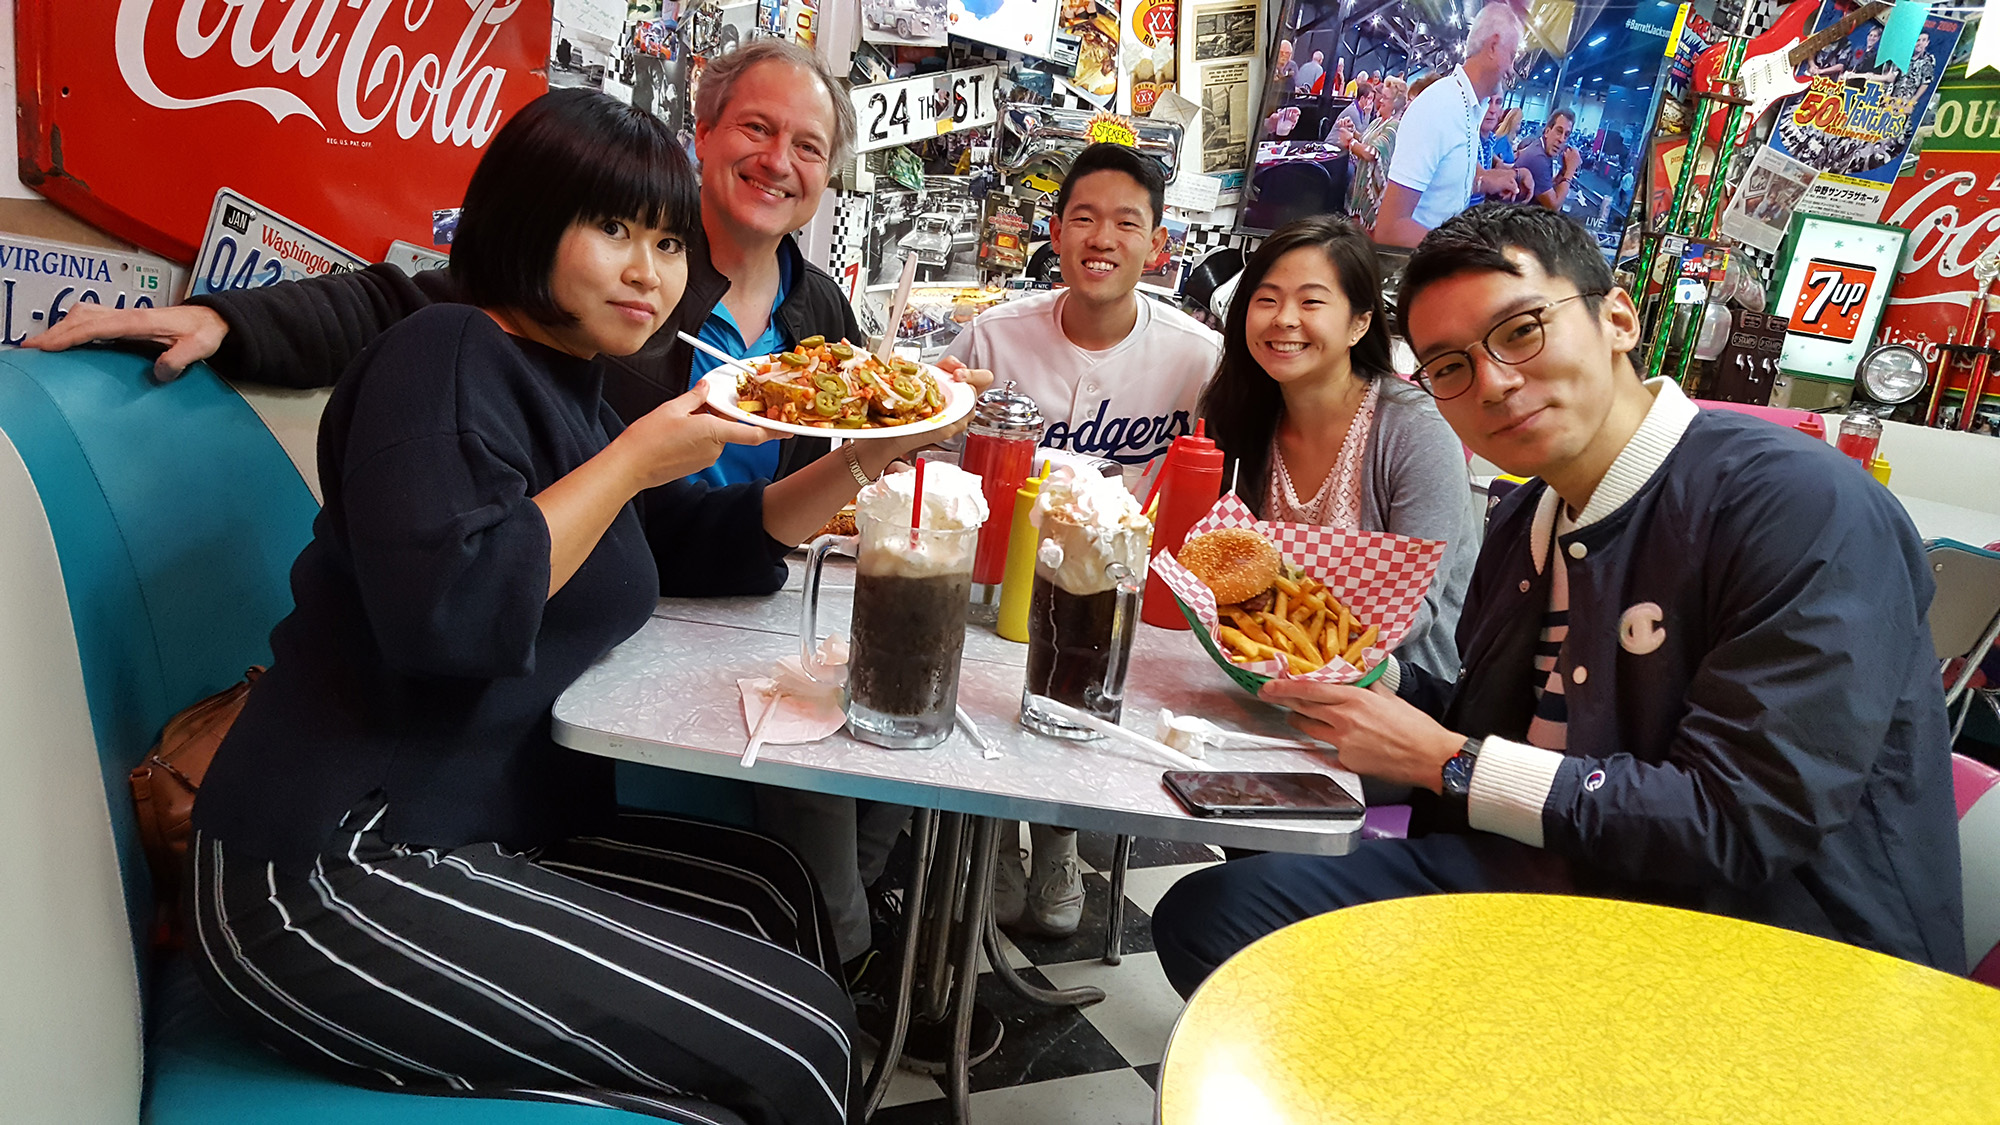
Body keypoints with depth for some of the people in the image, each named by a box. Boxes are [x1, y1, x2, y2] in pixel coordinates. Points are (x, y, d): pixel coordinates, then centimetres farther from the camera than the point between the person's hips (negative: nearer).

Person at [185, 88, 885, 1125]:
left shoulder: (566, 388, 17)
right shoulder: (447, 358, -13)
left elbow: (710, 546, 22)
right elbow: (444, 615, -26)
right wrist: (632, 459, -17)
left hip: (483, 835, 10)